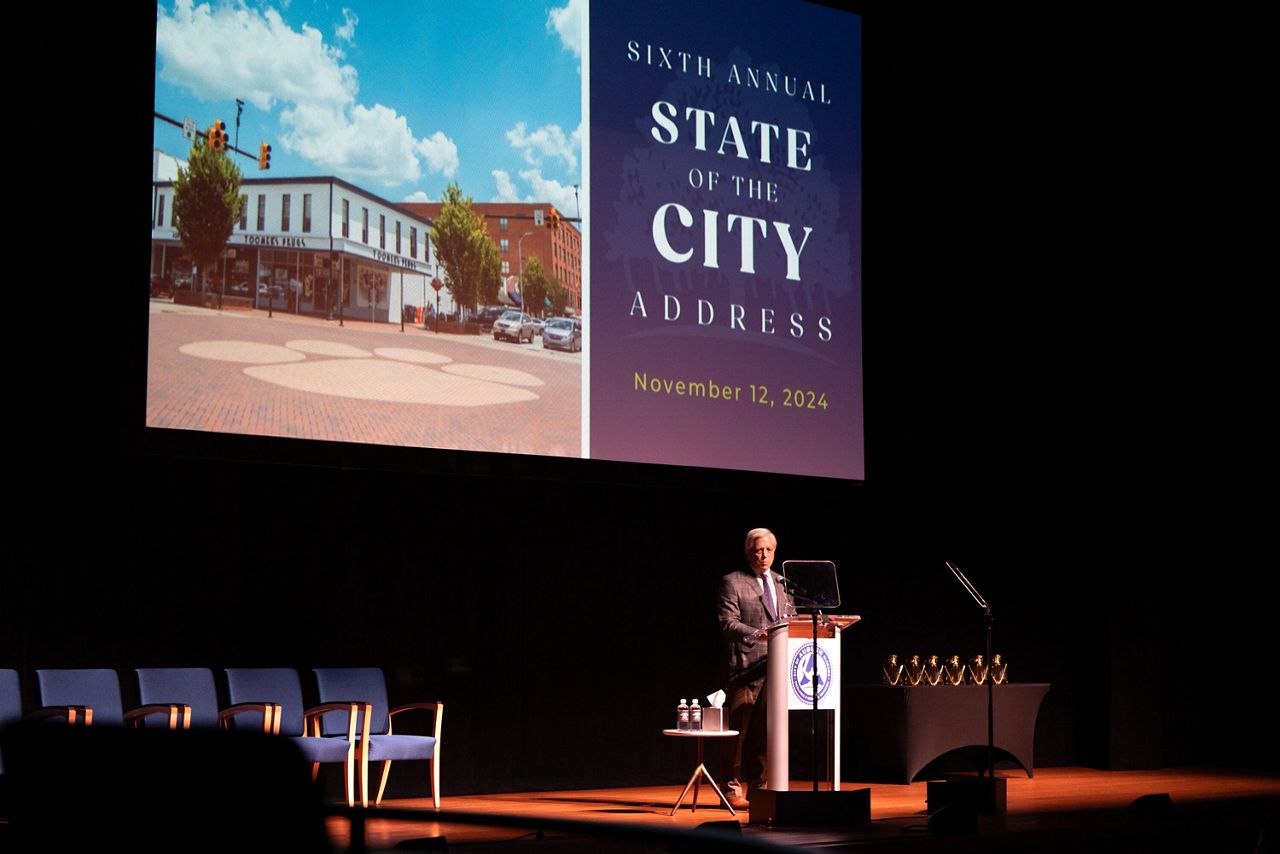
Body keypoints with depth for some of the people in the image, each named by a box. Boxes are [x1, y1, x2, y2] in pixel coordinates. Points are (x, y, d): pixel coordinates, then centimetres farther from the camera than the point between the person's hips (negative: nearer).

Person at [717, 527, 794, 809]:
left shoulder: (782, 583, 19)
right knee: (739, 730, -3)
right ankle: (734, 789, 3)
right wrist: (757, 634, -25)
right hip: (746, 667, -5)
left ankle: (758, 785, 14)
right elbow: (728, 624, -10)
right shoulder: (733, 582, 0)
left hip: (777, 666, 5)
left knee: (767, 730, 7)